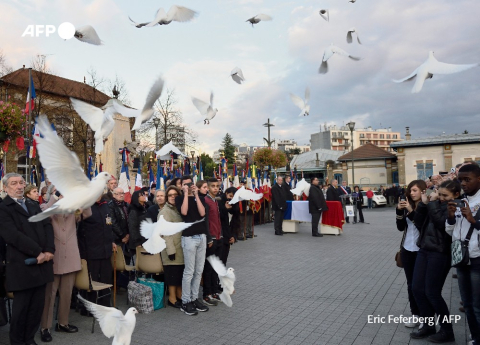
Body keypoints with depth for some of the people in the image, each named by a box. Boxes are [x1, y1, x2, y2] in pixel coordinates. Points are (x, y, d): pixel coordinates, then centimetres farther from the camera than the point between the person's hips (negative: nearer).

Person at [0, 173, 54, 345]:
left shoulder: (34, 207, 17)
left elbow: (47, 227, 7)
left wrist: (49, 250, -9)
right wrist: (37, 252, -16)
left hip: (41, 263, 6)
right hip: (22, 265, -6)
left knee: (37, 305, 11)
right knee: (21, 306, 6)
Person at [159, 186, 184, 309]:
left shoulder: (179, 209, 14)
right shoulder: (165, 211, -9)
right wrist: (170, 250, -19)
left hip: (181, 246, 7)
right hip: (172, 248, -7)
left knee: (180, 272, 12)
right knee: (173, 273, 0)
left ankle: (179, 295, 24)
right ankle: (172, 298, 11)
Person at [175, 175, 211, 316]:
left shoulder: (199, 198, 12)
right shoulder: (180, 198, 2)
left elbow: (202, 213, -6)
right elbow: (184, 212, -18)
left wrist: (196, 194, -7)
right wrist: (186, 194, -13)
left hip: (202, 236, 5)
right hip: (189, 237, -4)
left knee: (199, 270, 8)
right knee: (189, 271, -3)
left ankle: (194, 298, 18)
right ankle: (185, 302, 7)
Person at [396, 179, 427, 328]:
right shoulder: (408, 206, 6)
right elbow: (400, 227, 4)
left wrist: (411, 212, -24)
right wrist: (399, 211, -10)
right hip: (407, 250, 5)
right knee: (411, 283, 10)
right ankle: (415, 313, 21)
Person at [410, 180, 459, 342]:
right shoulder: (435, 204, 11)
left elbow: (442, 223, -26)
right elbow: (419, 224, 9)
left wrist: (432, 203, -18)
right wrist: (423, 204, -2)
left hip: (440, 254, -8)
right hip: (424, 250, 8)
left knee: (432, 293, 0)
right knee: (417, 288, 9)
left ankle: (447, 330, 20)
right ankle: (428, 326, 25)